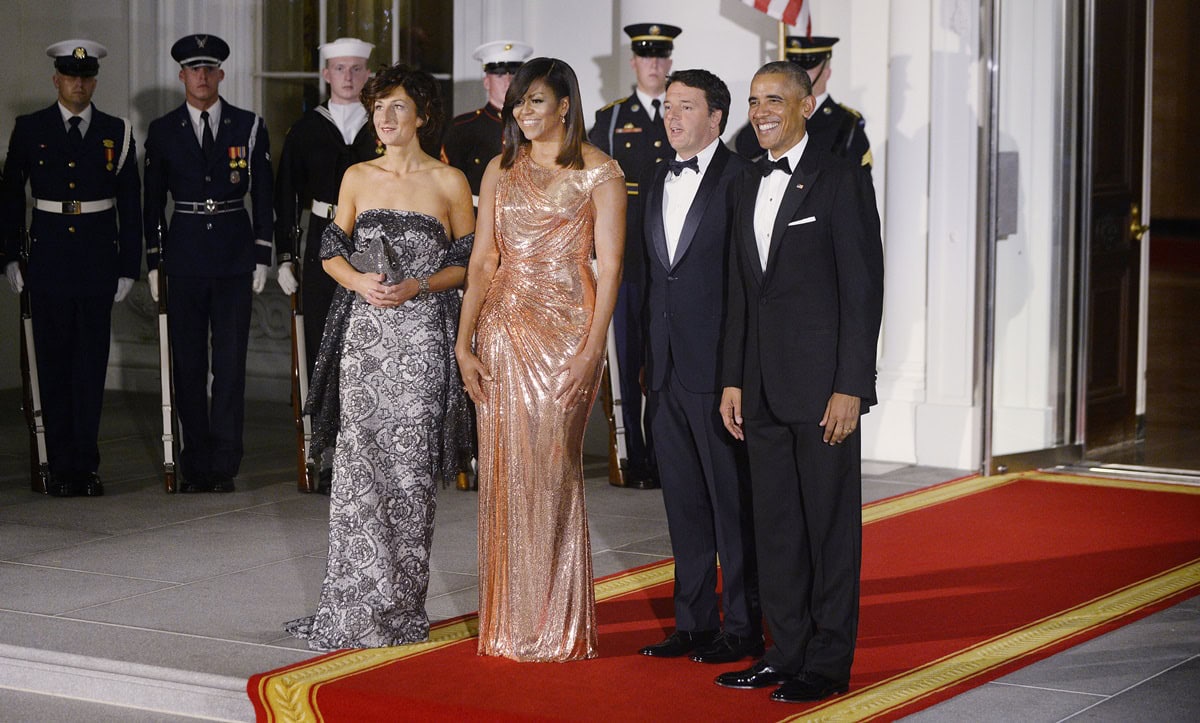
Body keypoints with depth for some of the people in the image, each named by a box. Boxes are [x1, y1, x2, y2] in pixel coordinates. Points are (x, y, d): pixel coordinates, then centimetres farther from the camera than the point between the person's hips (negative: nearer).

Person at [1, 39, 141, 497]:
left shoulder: (117, 133, 5)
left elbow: (130, 204, 6)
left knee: (92, 364, 2)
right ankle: (62, 468, 7)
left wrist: (129, 266, 3)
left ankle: (86, 466, 7)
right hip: (49, 259, 0)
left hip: (98, 261, 0)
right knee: (54, 365, 2)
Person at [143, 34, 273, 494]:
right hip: (184, 260, 1)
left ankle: (224, 463, 1)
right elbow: (153, 201, 9)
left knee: (230, 362, -3)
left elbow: (263, 195, 6)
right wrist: (153, 262, 4)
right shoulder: (162, 132, 6)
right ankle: (196, 463, 10)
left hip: (234, 258, -1)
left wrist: (262, 257, 1)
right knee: (188, 364, 3)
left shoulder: (249, 127, 4)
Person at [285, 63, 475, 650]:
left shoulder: (449, 182, 2)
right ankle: (356, 607, 4)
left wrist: (417, 286, -12)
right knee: (358, 465, -2)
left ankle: (400, 608, 7)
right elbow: (332, 253, 12)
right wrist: (359, 282, -8)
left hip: (421, 334, -2)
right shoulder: (358, 177, 10)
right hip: (363, 333, 2)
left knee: (409, 468, -2)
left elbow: (467, 264, 3)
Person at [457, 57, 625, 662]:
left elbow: (609, 266, -6)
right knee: (504, 473, 4)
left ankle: (558, 628, 6)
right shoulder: (500, 171, 13)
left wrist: (592, 351, -14)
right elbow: (482, 261, 10)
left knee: (551, 472, -4)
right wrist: (464, 341, 2)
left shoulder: (599, 172, -1)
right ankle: (509, 624, 13)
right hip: (503, 331, 4)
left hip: (565, 330, -4)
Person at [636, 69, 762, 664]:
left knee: (733, 502, 0)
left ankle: (743, 628, 8)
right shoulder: (656, 185, 16)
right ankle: (694, 622, 21)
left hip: (720, 369, -7)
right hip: (668, 370, 7)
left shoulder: (742, 180, -8)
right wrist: (650, 361, 14)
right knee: (683, 502, 12)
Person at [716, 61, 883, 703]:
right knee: (774, 525, 11)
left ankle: (828, 663, 7)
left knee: (830, 525, 0)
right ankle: (786, 653, 20)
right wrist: (733, 380, 13)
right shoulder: (748, 187, 15)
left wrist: (850, 386, -16)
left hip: (823, 385, -7)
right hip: (764, 390, 7)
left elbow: (863, 288, -11)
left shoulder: (842, 180, -6)